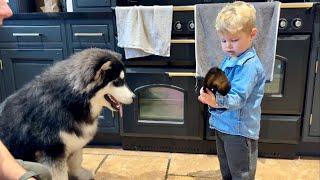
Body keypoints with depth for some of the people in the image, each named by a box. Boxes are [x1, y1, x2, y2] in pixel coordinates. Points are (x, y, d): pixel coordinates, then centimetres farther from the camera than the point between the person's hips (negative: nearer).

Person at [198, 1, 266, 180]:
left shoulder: (250, 65, -22)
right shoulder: (229, 60, 7)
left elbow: (237, 97, -32)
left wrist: (217, 101, -48)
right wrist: (210, 92, 5)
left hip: (240, 130, -9)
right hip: (223, 125, 9)